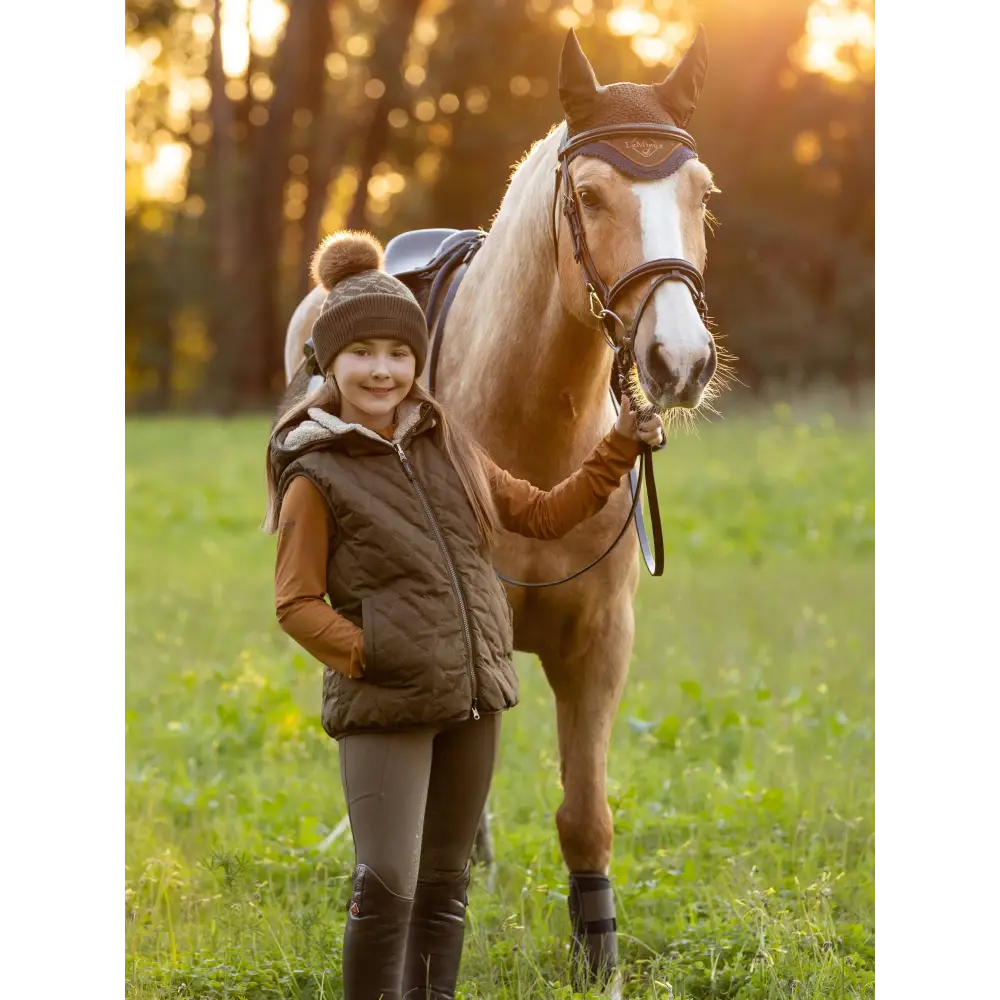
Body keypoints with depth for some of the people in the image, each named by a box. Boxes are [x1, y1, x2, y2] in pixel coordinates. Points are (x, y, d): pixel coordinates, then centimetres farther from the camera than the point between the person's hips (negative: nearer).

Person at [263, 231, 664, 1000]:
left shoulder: (446, 448, 10)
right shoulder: (316, 477, -6)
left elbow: (543, 515, 17)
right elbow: (297, 604, -6)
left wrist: (618, 451, 9)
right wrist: (369, 655, -17)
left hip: (473, 697, 6)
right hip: (385, 706, -6)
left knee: (446, 882, 12)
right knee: (386, 884, -13)